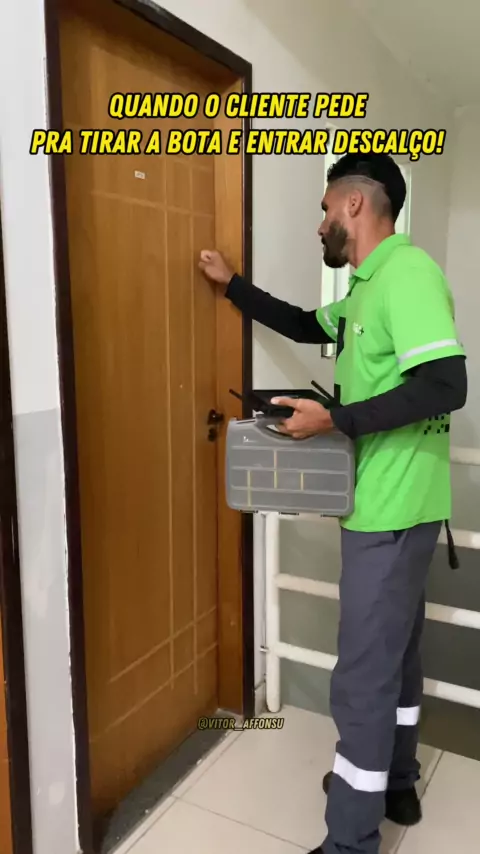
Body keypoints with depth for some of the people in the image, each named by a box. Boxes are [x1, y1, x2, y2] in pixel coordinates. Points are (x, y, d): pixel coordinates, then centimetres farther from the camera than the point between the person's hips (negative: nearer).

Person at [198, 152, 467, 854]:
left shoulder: (408, 268, -17)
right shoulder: (368, 287, 14)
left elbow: (446, 386, -25)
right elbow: (306, 326, 29)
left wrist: (334, 420, -22)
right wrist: (232, 284, 31)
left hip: (393, 509, -10)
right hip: (384, 505, 10)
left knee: (362, 675, -2)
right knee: (393, 648, 22)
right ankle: (395, 783, 41)